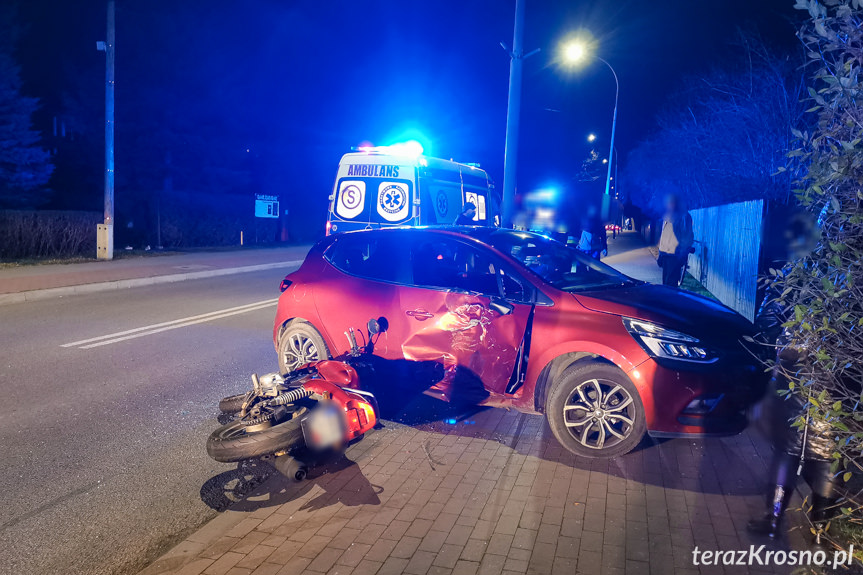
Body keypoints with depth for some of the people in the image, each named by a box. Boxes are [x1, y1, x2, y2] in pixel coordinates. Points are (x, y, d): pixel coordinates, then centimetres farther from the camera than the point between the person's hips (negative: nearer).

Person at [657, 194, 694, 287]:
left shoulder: (684, 216, -6)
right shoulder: (666, 217, 17)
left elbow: (689, 237, -9)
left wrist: (682, 254, -17)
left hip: (675, 256, -7)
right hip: (665, 255, 8)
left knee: (671, 284, -12)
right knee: (665, 283, 10)